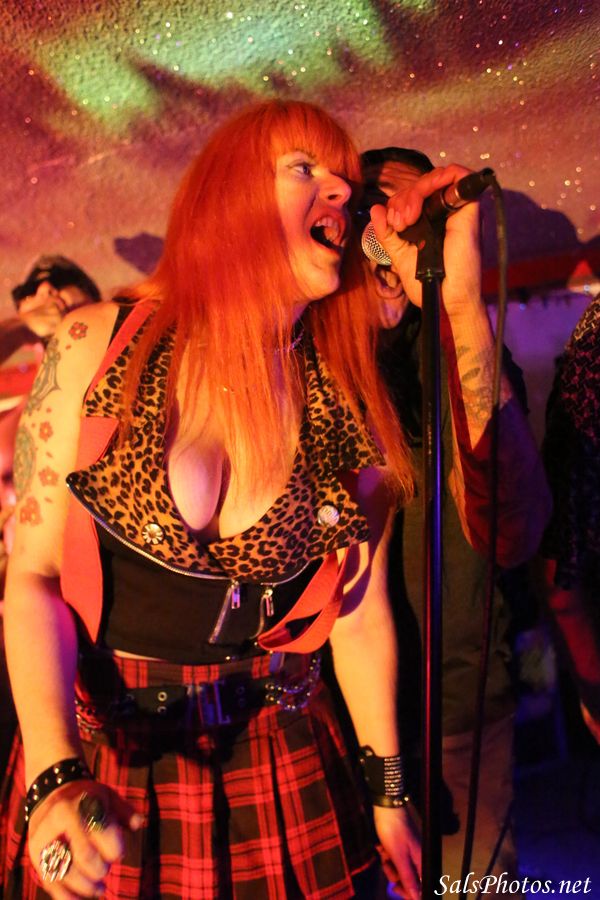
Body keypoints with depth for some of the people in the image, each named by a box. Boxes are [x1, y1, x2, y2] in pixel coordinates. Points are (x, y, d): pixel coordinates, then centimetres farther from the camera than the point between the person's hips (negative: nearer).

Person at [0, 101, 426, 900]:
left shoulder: (351, 408, -8)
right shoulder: (98, 346, -12)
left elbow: (359, 607, 0)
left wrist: (389, 793, 8)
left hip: (277, 766, 2)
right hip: (96, 754, -1)